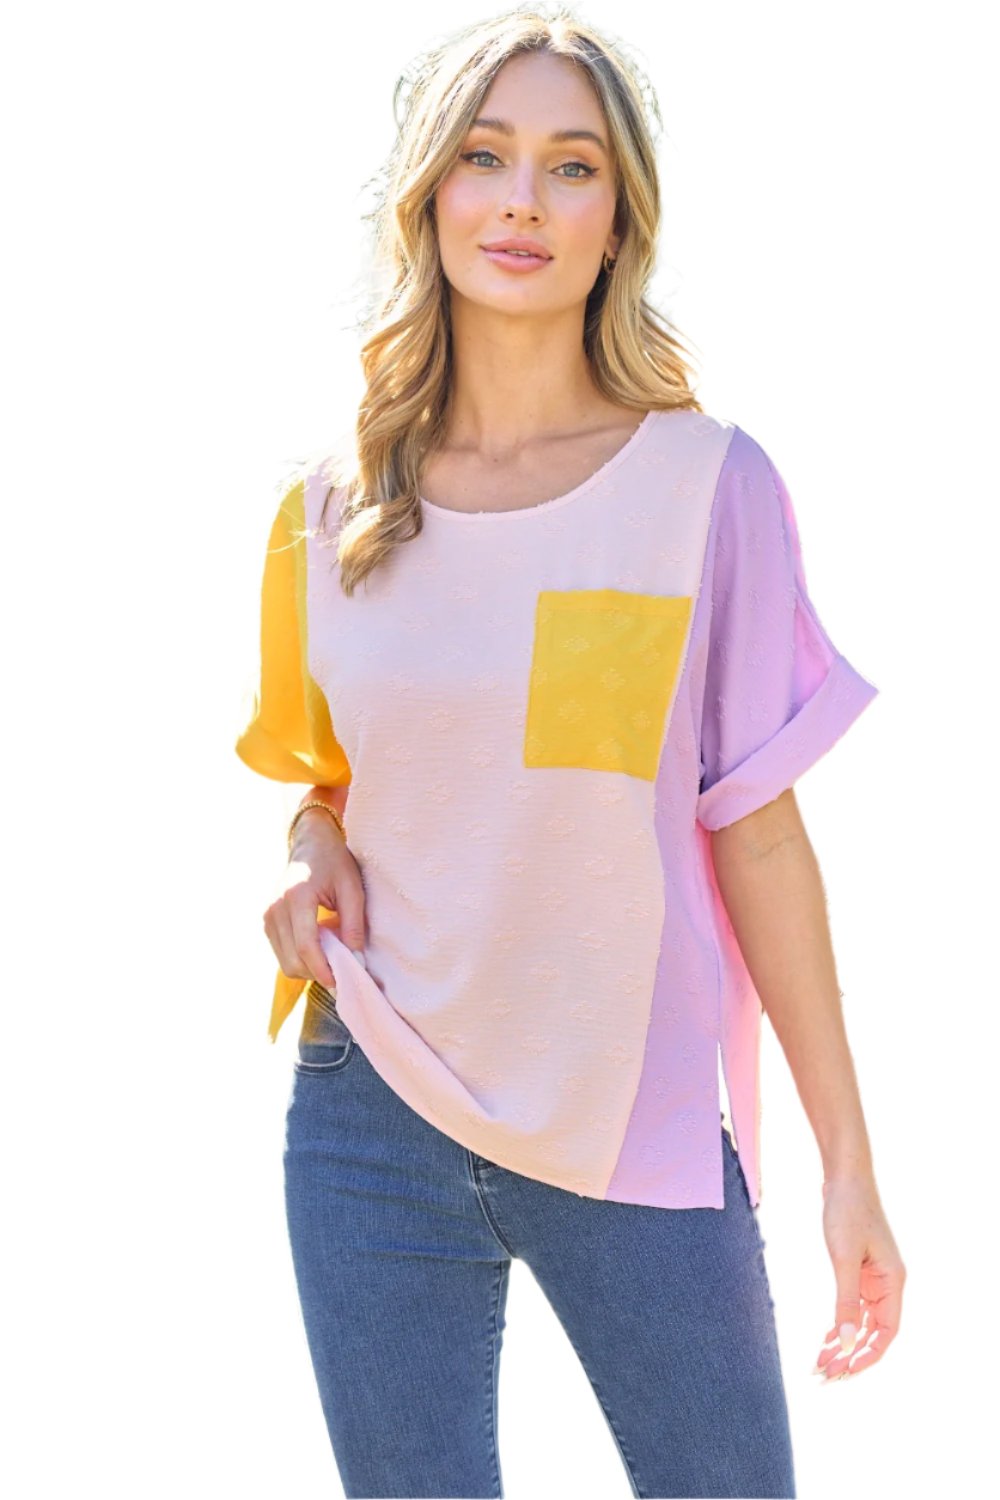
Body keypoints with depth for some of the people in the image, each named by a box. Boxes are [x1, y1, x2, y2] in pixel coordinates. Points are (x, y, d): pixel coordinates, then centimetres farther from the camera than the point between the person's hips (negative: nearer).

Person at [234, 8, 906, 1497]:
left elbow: (757, 833, -3)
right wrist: (313, 853, -4)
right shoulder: (333, 508, 3)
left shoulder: (705, 481, -4)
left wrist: (849, 1162, -3)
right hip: (371, 1117, 2)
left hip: (641, 1130, -2)